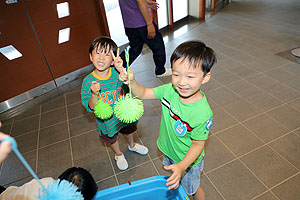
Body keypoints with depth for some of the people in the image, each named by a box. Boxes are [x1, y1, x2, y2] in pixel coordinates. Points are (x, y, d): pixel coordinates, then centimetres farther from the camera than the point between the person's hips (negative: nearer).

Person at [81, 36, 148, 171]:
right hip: (106, 120, -1)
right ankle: (118, 155, 59)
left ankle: (132, 145, 65)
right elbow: (91, 107, -21)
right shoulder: (88, 81, -22)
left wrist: (121, 69, -46)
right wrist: (94, 94, -40)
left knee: (127, 131, 30)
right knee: (112, 139, 26)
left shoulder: (117, 72, -20)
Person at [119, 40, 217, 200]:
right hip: (168, 151, 5)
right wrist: (131, 81, -31)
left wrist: (181, 166, -37)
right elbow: (142, 94, -11)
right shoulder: (169, 90, -22)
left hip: (189, 160, -5)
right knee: (173, 182, 36)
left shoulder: (203, 113, -36)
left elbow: (198, 144, -25)